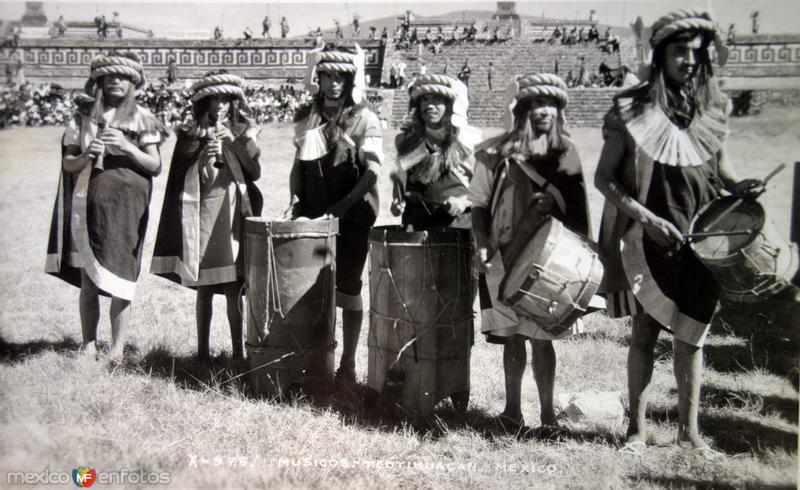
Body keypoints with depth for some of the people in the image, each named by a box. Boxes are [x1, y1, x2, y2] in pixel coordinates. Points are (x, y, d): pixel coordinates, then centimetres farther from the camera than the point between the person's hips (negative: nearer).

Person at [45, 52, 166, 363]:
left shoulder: (142, 120, 8)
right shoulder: (84, 119, 12)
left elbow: (156, 166, 2)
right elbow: (68, 165, 10)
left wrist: (126, 147, -11)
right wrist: (87, 155, -10)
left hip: (126, 206, -2)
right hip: (89, 205, 2)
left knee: (119, 278, -6)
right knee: (88, 281, 1)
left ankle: (117, 348, -2)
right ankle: (89, 344, 9)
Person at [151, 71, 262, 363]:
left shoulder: (242, 131, 11)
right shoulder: (191, 133, 8)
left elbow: (255, 172, -1)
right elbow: (183, 179, 4)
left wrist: (234, 142, -10)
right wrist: (204, 156, -11)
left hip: (233, 213, 0)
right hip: (202, 213, 0)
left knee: (233, 288, -3)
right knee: (203, 288, 3)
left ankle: (237, 351, 5)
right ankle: (202, 352, 12)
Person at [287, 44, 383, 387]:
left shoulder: (364, 119, -4)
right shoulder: (307, 116, 10)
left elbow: (372, 171, -12)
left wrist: (340, 207, -19)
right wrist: (295, 197, 2)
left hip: (352, 216, -4)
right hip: (313, 214, 4)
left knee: (347, 288, 1)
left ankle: (347, 365, 11)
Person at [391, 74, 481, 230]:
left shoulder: (468, 140, -2)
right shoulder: (407, 140, 7)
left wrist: (464, 200, -15)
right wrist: (398, 201, -3)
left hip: (458, 225, -2)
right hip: (417, 225, 2)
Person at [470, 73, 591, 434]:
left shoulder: (565, 152, 5)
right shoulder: (496, 153, -1)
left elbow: (577, 208, 8)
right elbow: (479, 203, 2)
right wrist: (482, 243, -11)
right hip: (506, 258, 0)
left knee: (541, 337, 2)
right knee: (513, 336, 8)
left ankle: (548, 413, 12)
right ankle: (512, 409, 22)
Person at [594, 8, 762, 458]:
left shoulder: (714, 108, 4)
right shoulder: (632, 110, -8)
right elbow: (604, 178, -7)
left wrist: (736, 185, -3)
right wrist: (647, 217, -16)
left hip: (699, 239, 3)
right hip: (646, 239, -3)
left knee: (691, 335, 8)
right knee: (645, 332, 3)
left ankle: (690, 428, 23)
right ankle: (638, 429, 16)